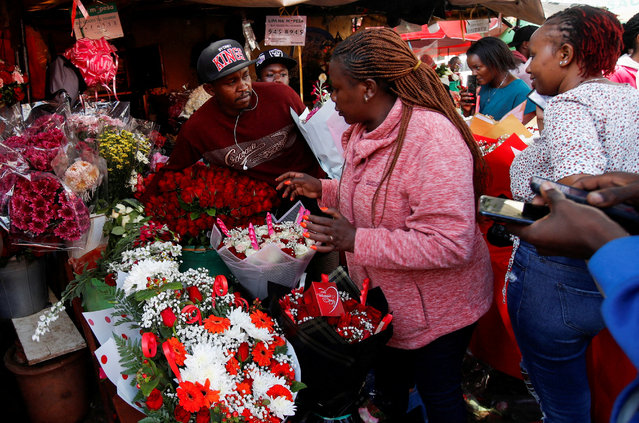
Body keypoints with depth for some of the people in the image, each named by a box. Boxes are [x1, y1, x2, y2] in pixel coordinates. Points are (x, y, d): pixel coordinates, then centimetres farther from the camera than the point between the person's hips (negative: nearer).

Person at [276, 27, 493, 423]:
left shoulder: (431, 137, -30)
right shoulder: (367, 130, 1)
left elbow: (450, 243, -34)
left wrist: (356, 240, -32)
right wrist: (322, 188, 5)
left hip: (435, 310, -8)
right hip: (386, 302, 8)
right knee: (387, 387, 26)